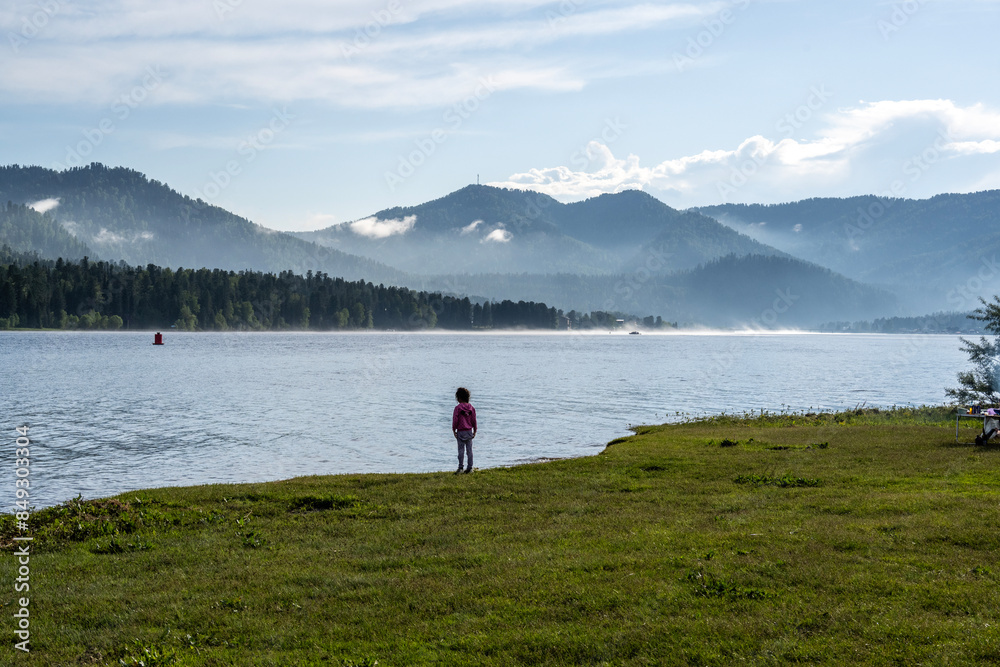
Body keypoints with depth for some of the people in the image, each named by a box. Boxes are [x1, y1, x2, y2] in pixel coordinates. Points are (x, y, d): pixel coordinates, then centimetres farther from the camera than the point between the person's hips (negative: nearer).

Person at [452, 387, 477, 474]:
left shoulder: (457, 408, -10)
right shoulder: (471, 408, 2)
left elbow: (455, 420, -10)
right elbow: (474, 420, 6)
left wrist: (454, 431, 0)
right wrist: (474, 431, 13)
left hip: (461, 432, -4)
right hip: (469, 431, 4)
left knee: (461, 450, -1)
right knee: (469, 450, 6)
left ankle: (460, 468, -2)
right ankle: (470, 468, 8)